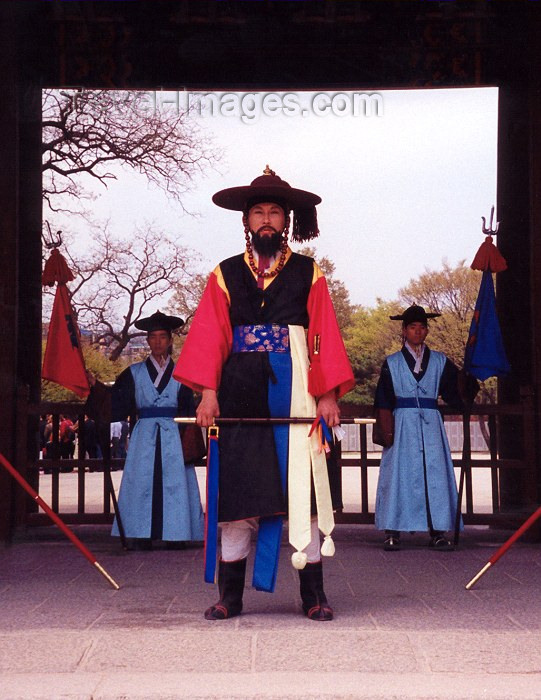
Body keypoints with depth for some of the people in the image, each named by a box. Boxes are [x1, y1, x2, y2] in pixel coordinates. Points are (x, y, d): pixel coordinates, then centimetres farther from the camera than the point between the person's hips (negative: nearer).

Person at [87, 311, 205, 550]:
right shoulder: (134, 374, 11)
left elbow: (189, 413, 7)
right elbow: (117, 407, 3)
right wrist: (96, 387, -11)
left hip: (173, 439, 0)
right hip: (144, 440, 0)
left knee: (175, 489, -4)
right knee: (141, 489, -5)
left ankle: (176, 540, 0)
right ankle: (140, 544, -3)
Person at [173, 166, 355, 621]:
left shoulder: (309, 275, 10)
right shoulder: (225, 276, 11)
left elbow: (325, 336, 3)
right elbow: (209, 336, 3)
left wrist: (329, 394, -8)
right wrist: (208, 391, -10)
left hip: (294, 392, 0)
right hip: (240, 394, 1)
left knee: (301, 488, -2)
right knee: (238, 491, 0)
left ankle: (314, 595, 3)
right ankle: (231, 595, 7)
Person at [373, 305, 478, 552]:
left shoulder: (440, 362, 13)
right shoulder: (392, 363, 8)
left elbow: (455, 392, 9)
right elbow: (384, 402, 4)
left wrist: (468, 385, -11)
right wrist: (386, 431, -5)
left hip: (431, 426, 2)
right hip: (403, 426, -1)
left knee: (435, 475, -4)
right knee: (400, 474, -5)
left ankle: (437, 532, -3)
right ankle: (392, 533, -3)